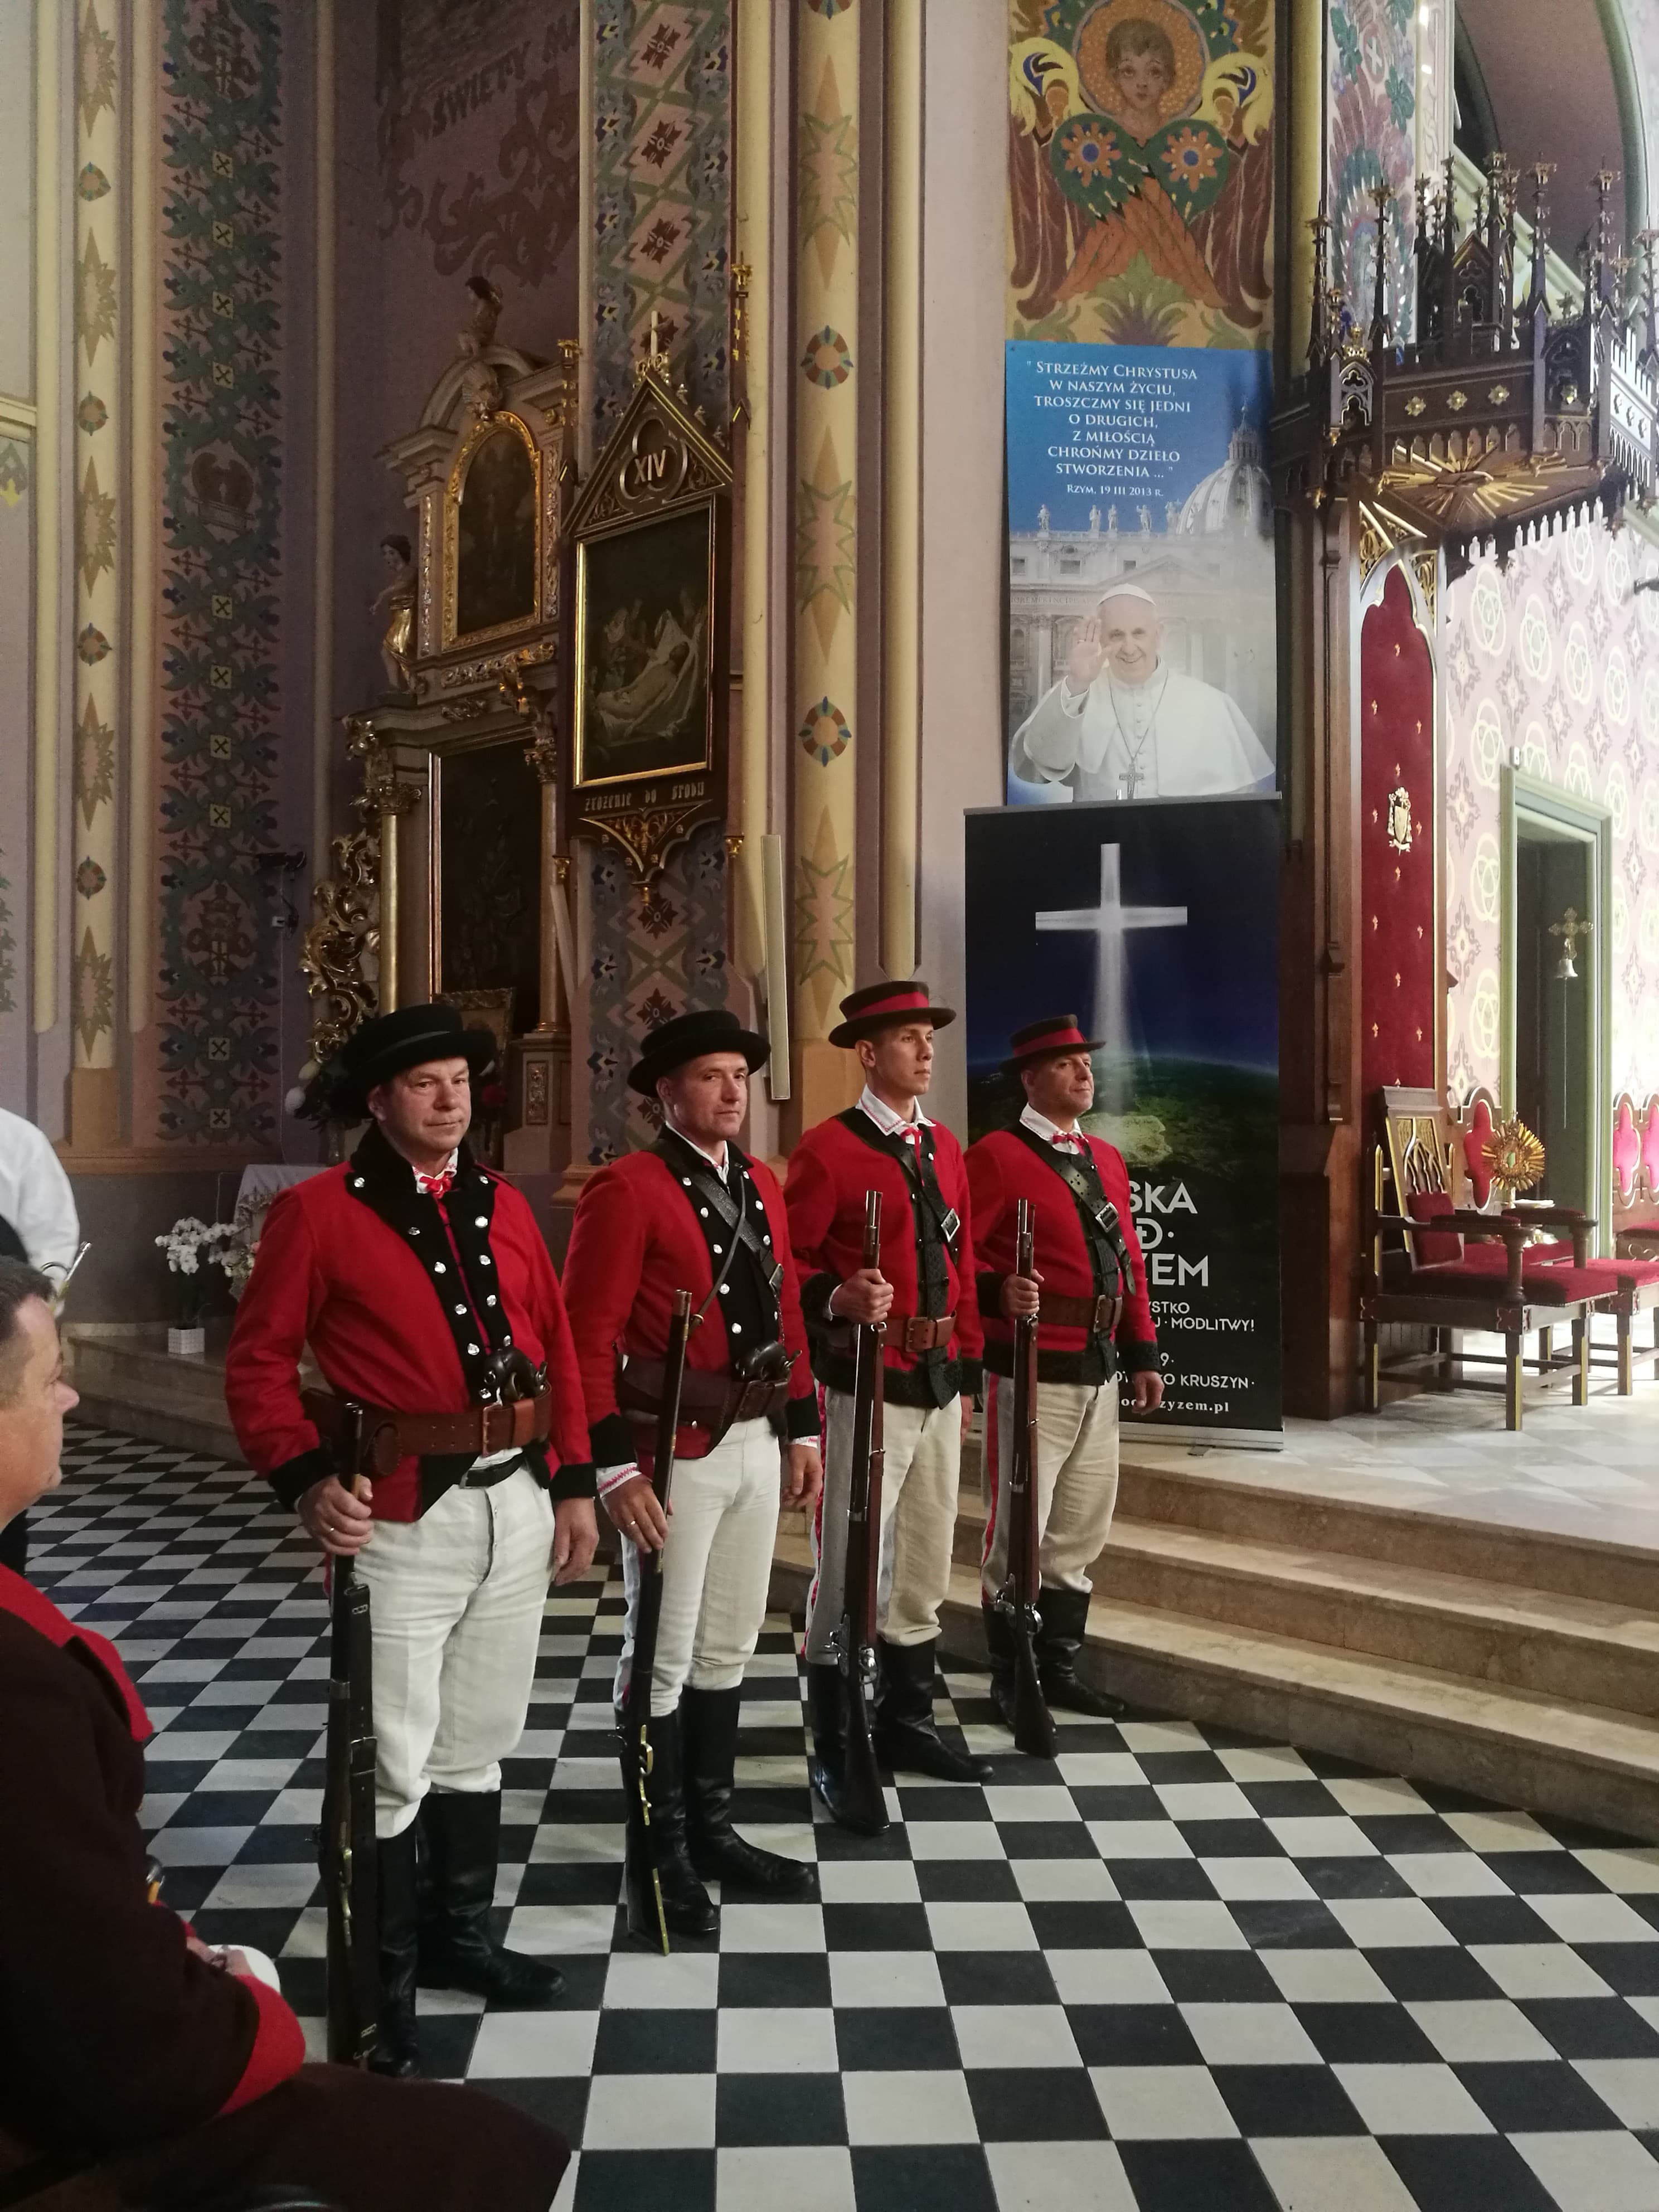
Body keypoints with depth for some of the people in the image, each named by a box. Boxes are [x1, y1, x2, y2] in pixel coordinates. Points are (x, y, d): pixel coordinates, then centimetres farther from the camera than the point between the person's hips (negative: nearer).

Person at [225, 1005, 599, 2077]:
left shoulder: (505, 1205, 9)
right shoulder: (318, 1211, -6)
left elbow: (557, 1344, 11)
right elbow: (260, 1358, -7)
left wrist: (576, 1483, 8)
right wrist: (306, 1479, -19)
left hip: (518, 1503, 6)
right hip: (403, 1512, -5)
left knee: (479, 1742, 19)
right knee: (393, 1761, 1)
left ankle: (461, 1933, 37)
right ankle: (380, 1983, 20)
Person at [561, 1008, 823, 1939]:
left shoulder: (765, 1185, 11)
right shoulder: (627, 1188, -12)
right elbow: (588, 1336, -16)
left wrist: (803, 1428, 14)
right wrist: (614, 1467, -19)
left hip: (757, 1443, 7)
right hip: (675, 1449, -7)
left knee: (729, 1648, 17)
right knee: (664, 1657, 4)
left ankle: (711, 1829, 32)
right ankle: (658, 1860, 18)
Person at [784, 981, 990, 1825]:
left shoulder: (946, 1148, 13)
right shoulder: (827, 1148, -8)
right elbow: (790, 1263, -11)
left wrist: (969, 1370, 16)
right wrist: (839, 1299, -29)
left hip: (940, 1382, 7)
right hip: (864, 1384, -7)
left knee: (925, 1565, 16)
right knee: (850, 1572, 0)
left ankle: (907, 1723, 31)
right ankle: (834, 1750, 14)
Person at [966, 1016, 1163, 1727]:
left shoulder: (1107, 1158, 14)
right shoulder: (995, 1156, -9)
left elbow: (1128, 1260, 17)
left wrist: (1142, 1354, 14)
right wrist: (997, 1294, -31)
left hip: (1099, 1372, 8)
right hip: (1031, 1373, -8)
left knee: (1081, 1531, 15)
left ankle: (1060, 1670, 29)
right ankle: (1011, 1682, 15)